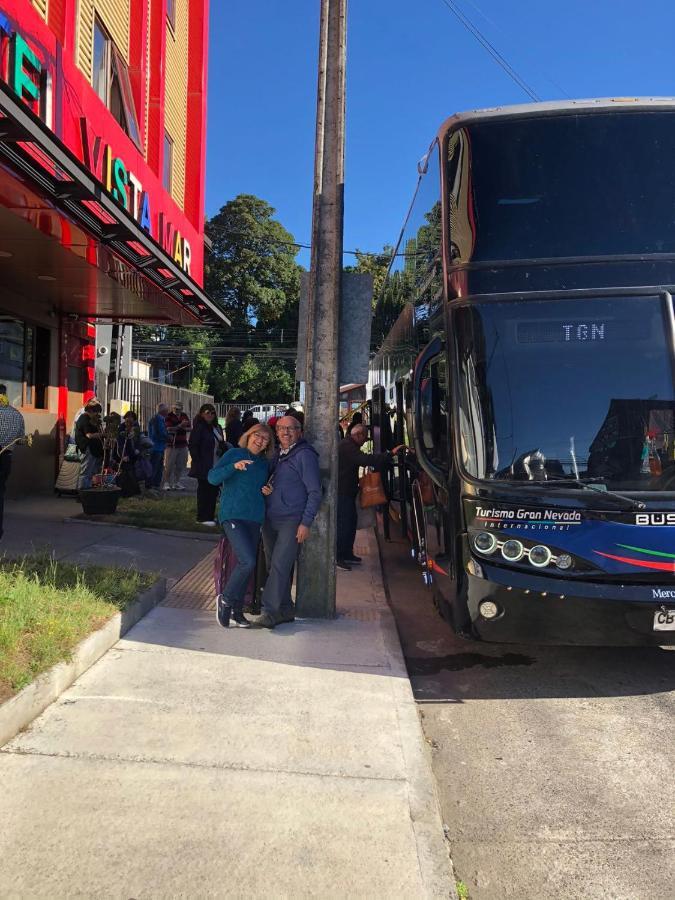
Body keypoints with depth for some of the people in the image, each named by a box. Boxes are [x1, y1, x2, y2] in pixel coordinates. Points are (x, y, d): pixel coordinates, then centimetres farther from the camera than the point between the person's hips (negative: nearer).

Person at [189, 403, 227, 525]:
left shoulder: (217, 428, 14)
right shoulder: (198, 428, -9)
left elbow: (222, 445, 20)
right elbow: (192, 445, -13)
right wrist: (198, 463, -16)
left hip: (216, 466, 7)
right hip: (204, 468, -7)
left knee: (214, 491, 10)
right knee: (204, 491, -1)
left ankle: (210, 515, 20)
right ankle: (203, 518, 6)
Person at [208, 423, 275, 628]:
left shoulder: (264, 464, 16)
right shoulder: (234, 454, 1)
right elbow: (212, 478, -9)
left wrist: (268, 492, 5)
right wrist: (234, 466, -23)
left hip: (255, 519, 6)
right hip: (232, 516, -6)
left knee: (247, 564, 7)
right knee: (248, 561, -19)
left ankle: (236, 610, 20)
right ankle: (225, 600, 2)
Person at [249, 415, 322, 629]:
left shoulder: (305, 455, -7)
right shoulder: (276, 454, 14)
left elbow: (315, 492, -9)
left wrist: (306, 523, -13)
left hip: (292, 521, -7)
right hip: (270, 519, 7)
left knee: (280, 566, -13)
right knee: (274, 566, 10)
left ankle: (270, 611, -12)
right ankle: (285, 609, 21)